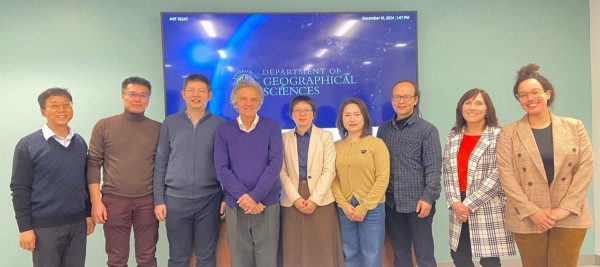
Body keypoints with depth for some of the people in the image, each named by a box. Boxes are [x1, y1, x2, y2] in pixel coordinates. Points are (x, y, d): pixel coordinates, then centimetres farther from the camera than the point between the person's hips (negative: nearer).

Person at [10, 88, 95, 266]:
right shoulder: (27, 145, -6)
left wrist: (89, 213, 10)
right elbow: (20, 189, -7)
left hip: (78, 223, 4)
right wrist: (25, 227, -9)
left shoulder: (80, 143, 6)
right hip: (45, 225, -4)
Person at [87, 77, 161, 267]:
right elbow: (93, 164, 0)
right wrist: (96, 201, -5)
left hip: (148, 201, 1)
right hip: (114, 200, -1)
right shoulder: (104, 126, 1)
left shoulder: (158, 128, 4)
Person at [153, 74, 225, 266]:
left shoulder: (219, 125, 1)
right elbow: (160, 164, 5)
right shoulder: (170, 123, 4)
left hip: (209, 200, 0)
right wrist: (158, 200, 1)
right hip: (175, 199, 1)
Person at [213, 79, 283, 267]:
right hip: (235, 205, 1)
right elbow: (221, 169, -4)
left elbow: (275, 164, -7)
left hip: (267, 204, -1)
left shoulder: (272, 127, 1)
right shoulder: (223, 131, 3)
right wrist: (243, 197, -15)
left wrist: (254, 196, -15)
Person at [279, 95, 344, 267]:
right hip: (292, 201, 1)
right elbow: (282, 172, 2)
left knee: (323, 249, 2)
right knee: (295, 250, 5)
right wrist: (296, 198, -10)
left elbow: (329, 171, -3)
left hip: (321, 200, -1)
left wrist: (314, 199, -11)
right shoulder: (284, 138, 7)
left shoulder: (325, 136, 4)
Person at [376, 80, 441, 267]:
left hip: (417, 203, -4)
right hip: (391, 203, 4)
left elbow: (433, 169, -8)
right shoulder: (384, 129, 8)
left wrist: (427, 198, -15)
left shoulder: (427, 130, -4)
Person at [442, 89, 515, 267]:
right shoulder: (453, 137, 9)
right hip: (458, 207, 4)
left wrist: (469, 204, -14)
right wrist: (454, 202, -7)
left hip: (488, 207, -4)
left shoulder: (498, 136, -6)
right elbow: (448, 173, 7)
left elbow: (496, 176, -12)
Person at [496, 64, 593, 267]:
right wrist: (532, 211, -13)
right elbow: (506, 176, -6)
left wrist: (565, 208, -9)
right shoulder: (508, 133, 0)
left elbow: (586, 167, 0)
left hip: (569, 216, 1)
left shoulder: (574, 127, 6)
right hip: (527, 218, -1)